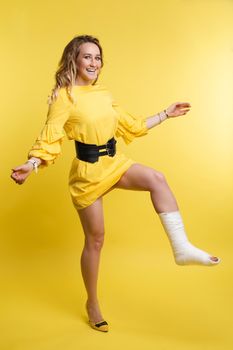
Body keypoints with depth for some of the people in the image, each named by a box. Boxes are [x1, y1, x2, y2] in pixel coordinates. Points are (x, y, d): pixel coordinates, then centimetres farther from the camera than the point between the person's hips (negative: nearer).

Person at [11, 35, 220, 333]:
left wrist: (166, 114, 18)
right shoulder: (65, 96, -9)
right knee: (95, 239, 4)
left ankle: (181, 248, -21)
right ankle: (92, 305, 24)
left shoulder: (104, 94, 9)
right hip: (87, 171, -5)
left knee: (156, 179, -24)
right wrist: (31, 165, -31)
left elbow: (132, 126, 16)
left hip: (114, 163, 5)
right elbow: (50, 137, -14)